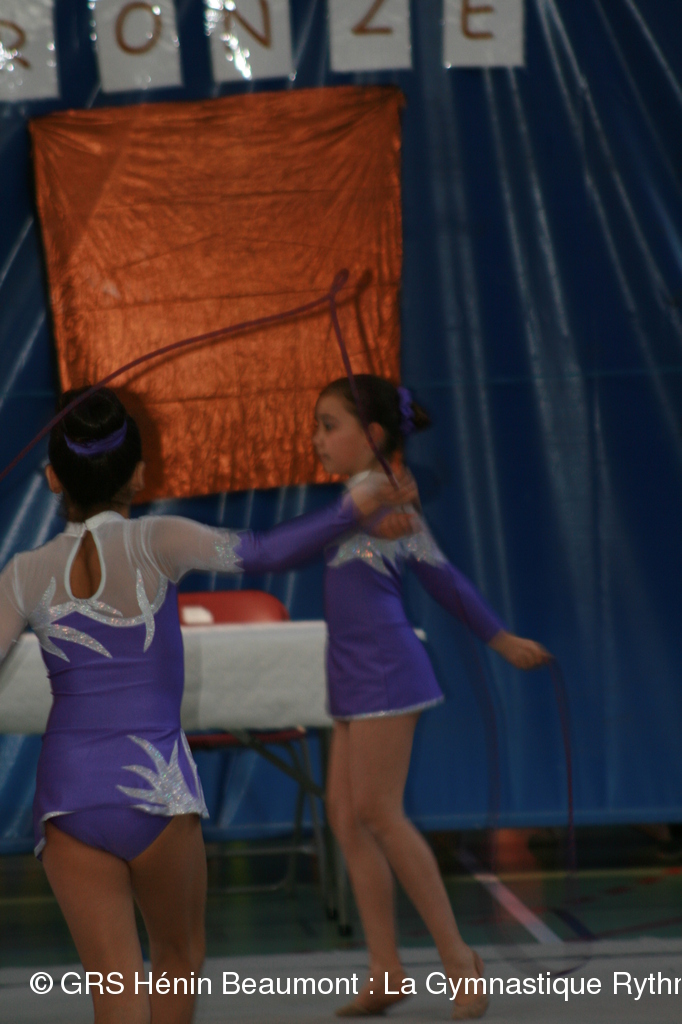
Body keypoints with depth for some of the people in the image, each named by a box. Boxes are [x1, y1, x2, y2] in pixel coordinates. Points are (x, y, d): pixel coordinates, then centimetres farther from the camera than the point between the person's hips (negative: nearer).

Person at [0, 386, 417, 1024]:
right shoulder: (151, 541, -4)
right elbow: (258, 555, -20)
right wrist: (353, 510, -23)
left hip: (67, 802, 2)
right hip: (154, 795, -2)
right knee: (179, 956, 24)